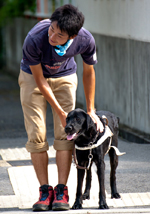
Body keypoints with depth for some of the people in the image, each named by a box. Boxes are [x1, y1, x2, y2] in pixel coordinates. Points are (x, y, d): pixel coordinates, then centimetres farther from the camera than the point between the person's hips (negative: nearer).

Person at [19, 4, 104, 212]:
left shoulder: (85, 40, -31)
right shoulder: (34, 39, -39)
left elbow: (89, 72, -9)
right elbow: (39, 80, -23)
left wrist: (90, 110, -3)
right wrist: (60, 112, -20)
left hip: (64, 77, 2)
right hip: (33, 76, -1)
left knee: (64, 134, -9)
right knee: (36, 135, -9)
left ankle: (61, 191, -6)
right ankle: (45, 191, -2)